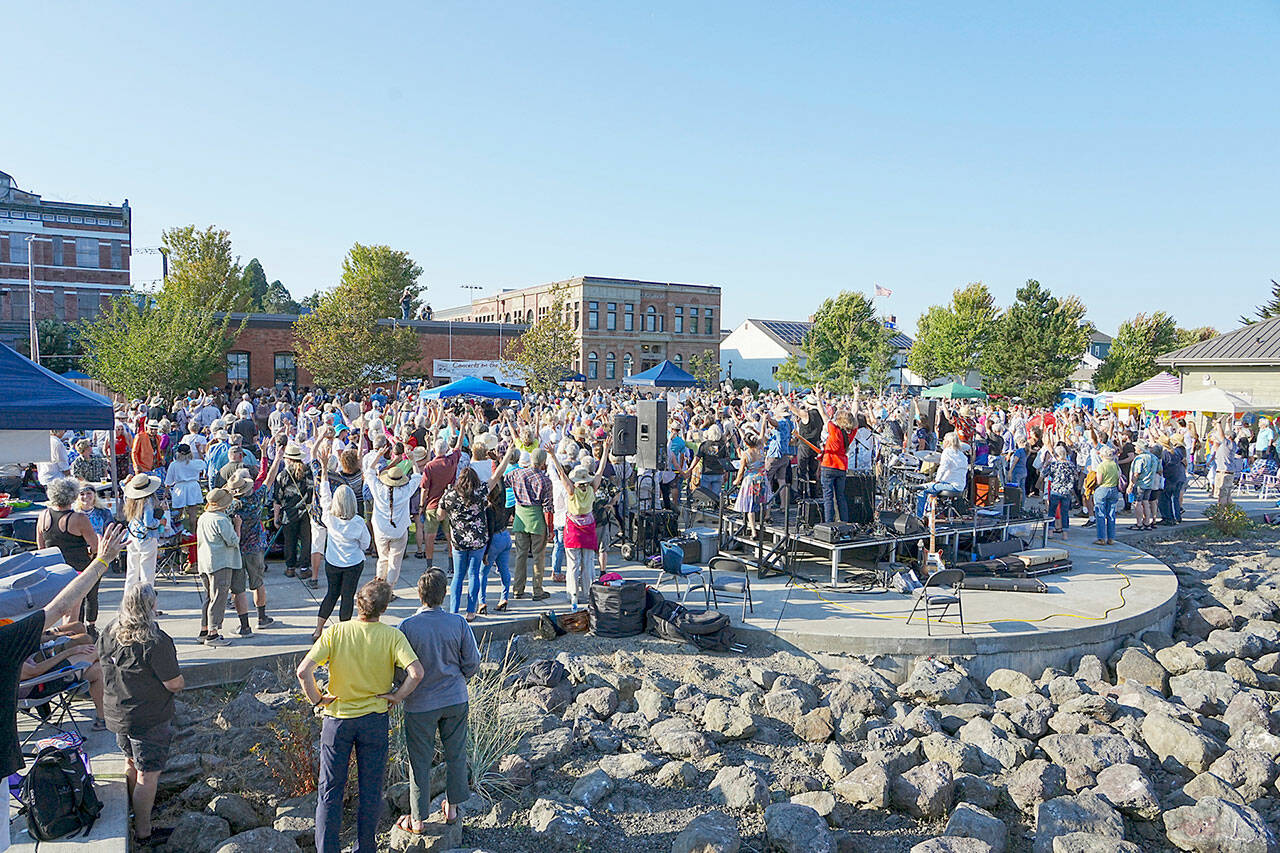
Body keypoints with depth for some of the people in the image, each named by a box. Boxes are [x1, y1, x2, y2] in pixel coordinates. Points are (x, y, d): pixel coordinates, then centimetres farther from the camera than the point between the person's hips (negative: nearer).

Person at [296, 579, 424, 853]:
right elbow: (416, 672, -24)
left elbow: (304, 671, -20)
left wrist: (316, 699, -5)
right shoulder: (392, 636, -13)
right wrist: (396, 696, -8)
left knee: (330, 789, 13)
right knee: (371, 789, 15)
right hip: (375, 718, 0)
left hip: (337, 718, 0)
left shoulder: (335, 632, -12)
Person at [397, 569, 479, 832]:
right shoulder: (459, 623, -10)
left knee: (420, 761, 12)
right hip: (456, 701, 2)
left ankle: (418, 819, 26)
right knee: (456, 755, 19)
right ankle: (452, 808, 34)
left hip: (420, 704, -2)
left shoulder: (408, 627, -18)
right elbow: (472, 663, -3)